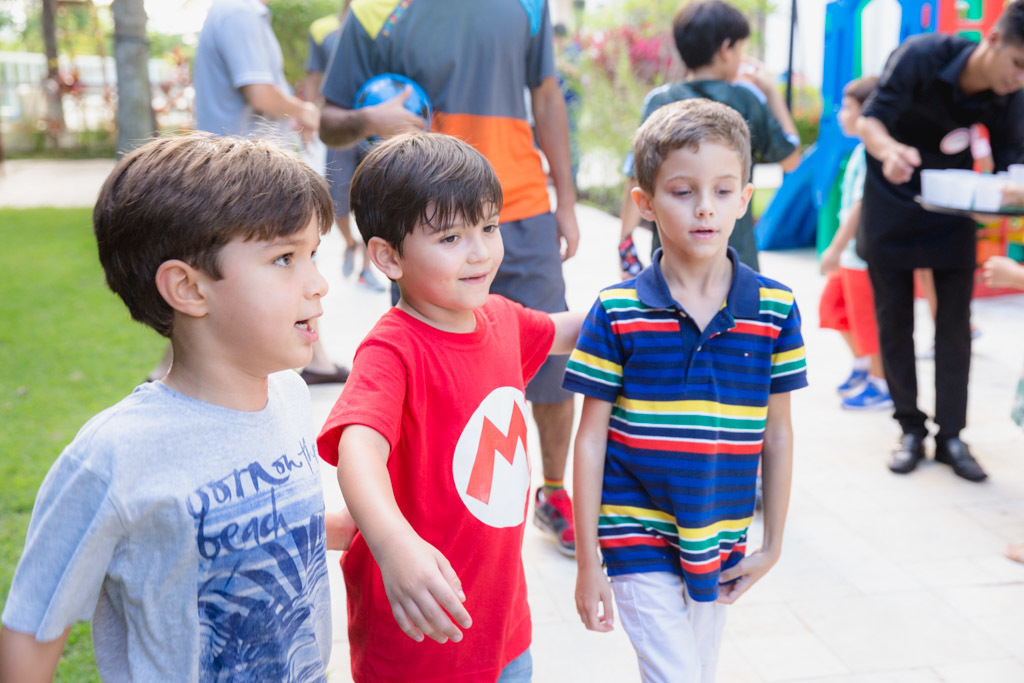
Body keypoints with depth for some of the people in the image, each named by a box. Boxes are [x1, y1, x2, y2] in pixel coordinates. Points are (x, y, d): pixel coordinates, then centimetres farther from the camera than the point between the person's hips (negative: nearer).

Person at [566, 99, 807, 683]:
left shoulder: (775, 310, -4)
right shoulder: (617, 313, -10)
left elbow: (778, 434, 4)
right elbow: (591, 439, -6)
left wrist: (773, 545, 7)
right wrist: (587, 561, -5)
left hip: (722, 544, 3)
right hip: (639, 541, -3)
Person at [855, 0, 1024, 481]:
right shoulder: (922, 56, -25)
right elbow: (870, 120, -24)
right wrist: (889, 149, -47)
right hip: (891, 203, -2)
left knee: (955, 323, 0)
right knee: (894, 320, 4)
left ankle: (951, 436, 10)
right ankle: (911, 429, 17)